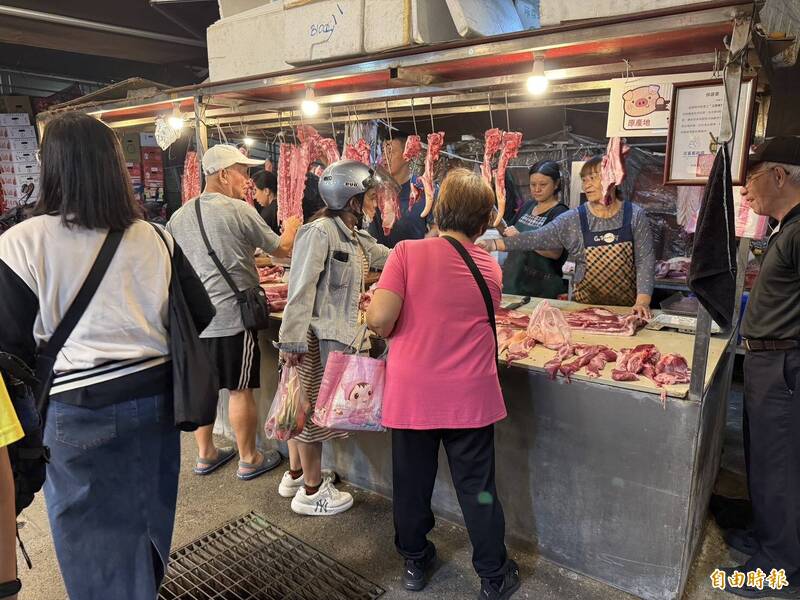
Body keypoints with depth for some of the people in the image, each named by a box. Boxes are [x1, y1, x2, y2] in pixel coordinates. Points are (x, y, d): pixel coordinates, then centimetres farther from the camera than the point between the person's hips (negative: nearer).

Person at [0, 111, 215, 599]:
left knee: (94, 539, 16)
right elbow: (201, 315, 0)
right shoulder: (155, 238, -4)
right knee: (147, 517, 25)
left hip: (79, 411, -3)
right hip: (153, 398, 4)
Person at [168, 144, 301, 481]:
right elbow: (281, 249, -1)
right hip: (233, 317, -6)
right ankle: (249, 460, 20)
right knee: (240, 391, 6)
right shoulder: (239, 210, -12)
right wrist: (291, 227, 18)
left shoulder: (179, 216, 8)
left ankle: (205, 455, 31)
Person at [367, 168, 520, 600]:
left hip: (412, 394, -1)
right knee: (477, 488, 16)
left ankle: (415, 561, 39)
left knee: (412, 482, 18)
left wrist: (388, 335, 3)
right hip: (470, 397, 2)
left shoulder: (408, 252, -10)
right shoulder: (491, 268, 1)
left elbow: (379, 318, -19)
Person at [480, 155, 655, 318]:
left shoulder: (635, 215, -3)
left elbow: (645, 259, -6)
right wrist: (495, 244, -24)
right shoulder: (573, 220, -3)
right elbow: (537, 238, -12)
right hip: (585, 308, 1)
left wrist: (642, 302, -18)